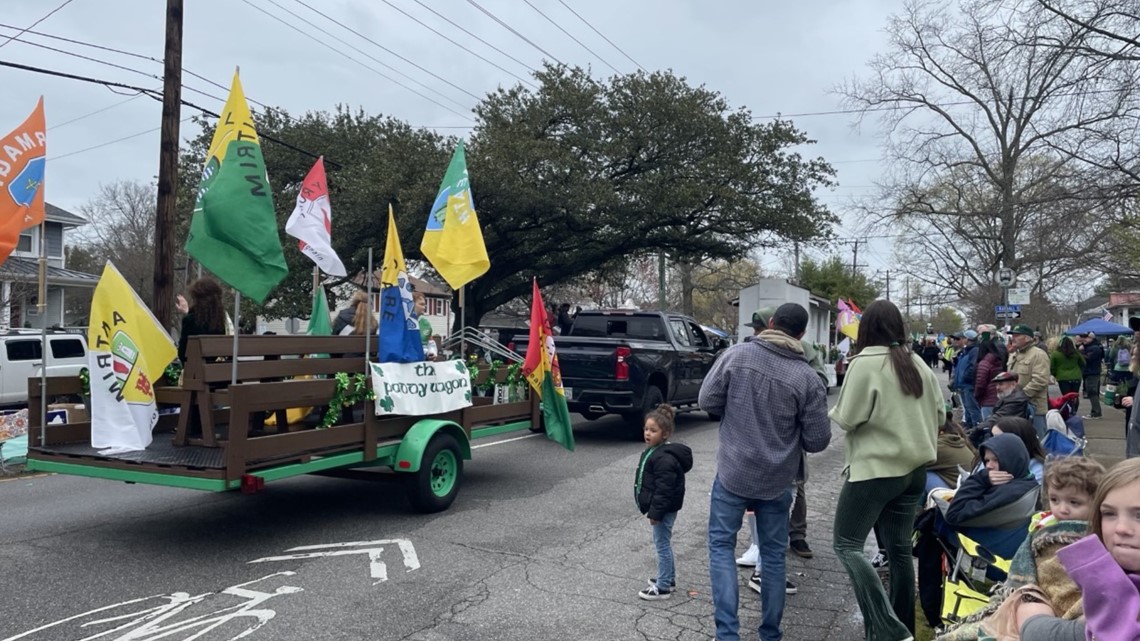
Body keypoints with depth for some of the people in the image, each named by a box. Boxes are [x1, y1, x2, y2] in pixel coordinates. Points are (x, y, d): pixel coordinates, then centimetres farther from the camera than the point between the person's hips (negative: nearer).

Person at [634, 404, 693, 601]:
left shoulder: (664, 458, -24)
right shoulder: (652, 451, 9)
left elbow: (664, 489, -26)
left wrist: (655, 512, -23)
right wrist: (652, 509, 23)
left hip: (664, 510, -11)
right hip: (661, 508, 11)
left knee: (662, 544, -1)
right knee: (663, 544, 20)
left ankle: (663, 587, 8)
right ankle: (668, 578, 33)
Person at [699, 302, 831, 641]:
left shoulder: (737, 353, -11)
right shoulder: (807, 378, -10)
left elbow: (707, 400, -6)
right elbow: (818, 440, -7)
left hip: (733, 472, -1)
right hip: (777, 480, 1)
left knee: (721, 544, 11)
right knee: (773, 554, 15)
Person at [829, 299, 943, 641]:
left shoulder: (864, 364, -13)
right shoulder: (918, 364, 8)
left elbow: (847, 419, -12)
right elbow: (940, 415, 14)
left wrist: (834, 412, 8)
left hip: (876, 467, -7)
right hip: (914, 468, 8)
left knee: (847, 545, -4)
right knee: (899, 549, 15)